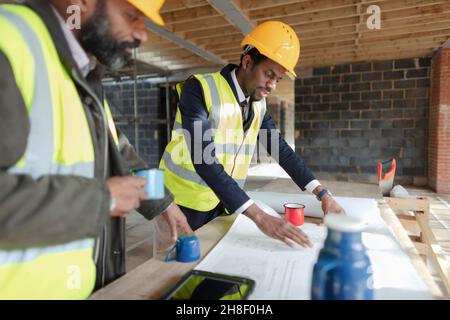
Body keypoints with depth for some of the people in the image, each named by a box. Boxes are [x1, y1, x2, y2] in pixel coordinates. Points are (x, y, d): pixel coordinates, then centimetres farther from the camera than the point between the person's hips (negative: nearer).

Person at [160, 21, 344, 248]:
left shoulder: (258, 104, 2)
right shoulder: (199, 89, -18)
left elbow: (281, 149, 5)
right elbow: (204, 161, -28)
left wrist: (323, 194, -6)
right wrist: (260, 217, -34)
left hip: (222, 204, 5)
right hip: (185, 205, -5)